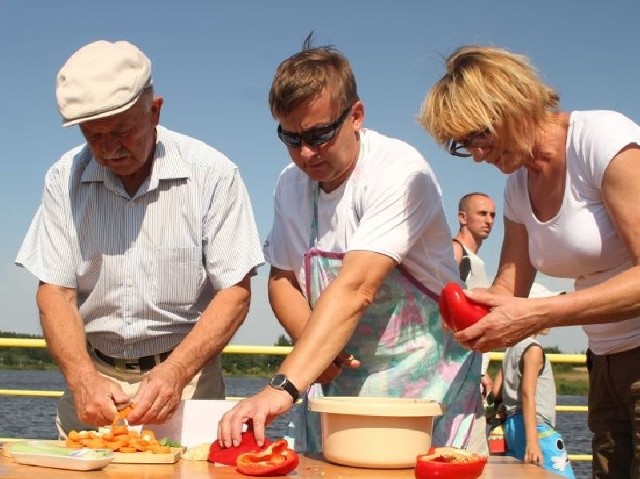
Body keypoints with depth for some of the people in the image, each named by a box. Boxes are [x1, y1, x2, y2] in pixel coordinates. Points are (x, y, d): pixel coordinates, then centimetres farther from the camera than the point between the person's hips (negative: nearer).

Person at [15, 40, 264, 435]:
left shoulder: (213, 174, -7)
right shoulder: (65, 178, 1)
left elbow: (235, 291, -7)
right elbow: (55, 291, -1)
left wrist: (175, 372, -20)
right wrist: (83, 378, -17)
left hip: (186, 376, -2)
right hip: (94, 377, 2)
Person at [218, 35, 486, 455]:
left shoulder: (400, 172, -21)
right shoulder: (291, 184, -1)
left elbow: (354, 290, -32)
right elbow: (282, 278, 10)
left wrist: (283, 388, -39)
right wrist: (315, 352, -9)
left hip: (425, 382, -5)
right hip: (336, 380, 5)